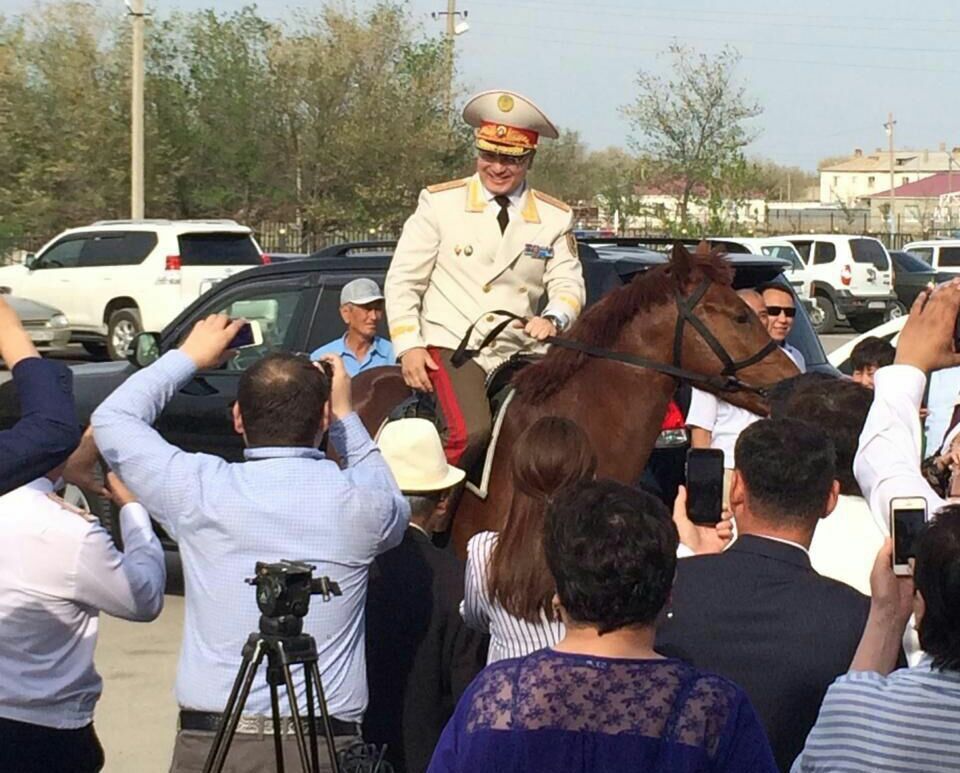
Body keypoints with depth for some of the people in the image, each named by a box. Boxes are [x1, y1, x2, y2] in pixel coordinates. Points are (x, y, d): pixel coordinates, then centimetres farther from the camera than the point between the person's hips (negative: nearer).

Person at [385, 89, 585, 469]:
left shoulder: (555, 217, 10)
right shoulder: (440, 202, 3)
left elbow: (568, 284, 4)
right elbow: (403, 279, 3)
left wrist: (553, 319, -19)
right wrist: (408, 345, -8)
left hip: (520, 352, 4)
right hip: (451, 348, -4)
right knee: (472, 431, -28)